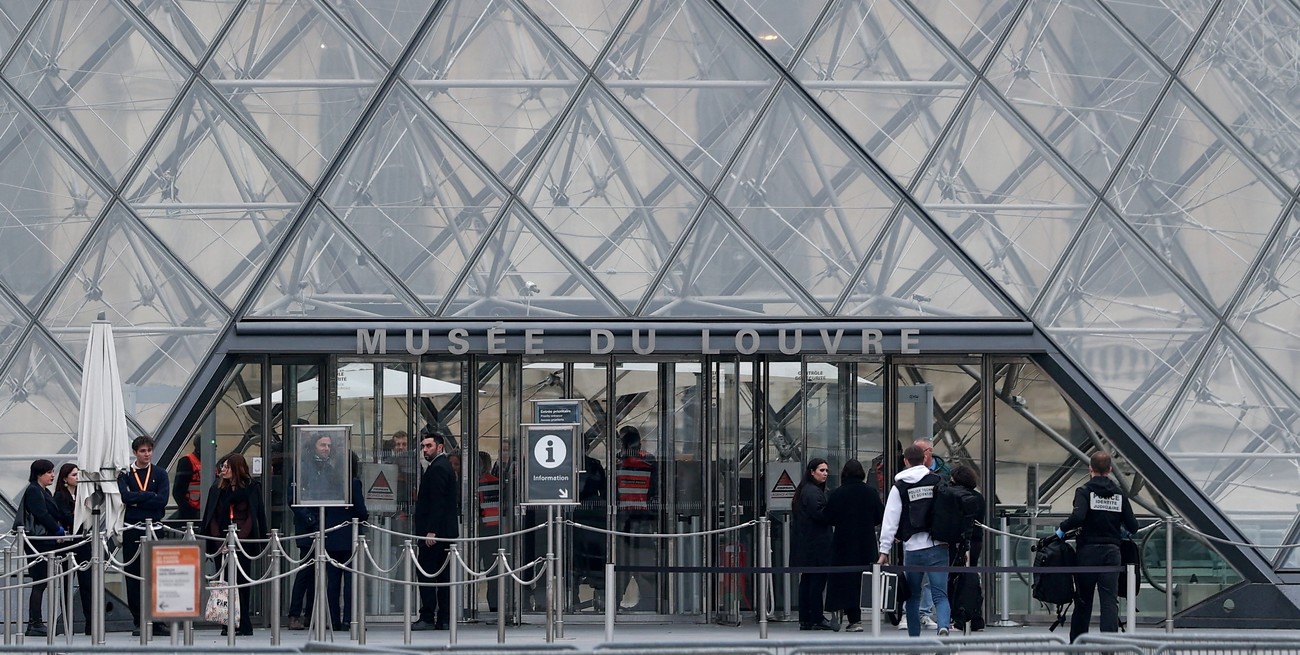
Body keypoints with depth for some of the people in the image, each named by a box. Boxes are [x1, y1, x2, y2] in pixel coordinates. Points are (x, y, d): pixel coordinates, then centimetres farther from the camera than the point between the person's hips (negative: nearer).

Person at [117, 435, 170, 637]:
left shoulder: (159, 474, 9)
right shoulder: (125, 474, 5)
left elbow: (163, 499, -6)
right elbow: (125, 496, -12)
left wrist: (137, 500, -10)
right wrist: (150, 495, -11)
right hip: (132, 529, 0)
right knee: (133, 577, 1)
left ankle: (158, 622, 1)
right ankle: (138, 622, 7)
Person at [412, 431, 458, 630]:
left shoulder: (437, 469, -13)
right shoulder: (445, 466, 19)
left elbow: (437, 502, -20)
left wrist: (431, 531, -22)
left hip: (435, 533, -10)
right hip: (447, 530, 10)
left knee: (426, 574, -8)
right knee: (443, 575, 9)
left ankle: (427, 618, -10)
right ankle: (444, 619, 9)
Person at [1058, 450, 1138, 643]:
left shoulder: (1085, 491, -6)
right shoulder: (1119, 494, 5)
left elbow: (1078, 517, -23)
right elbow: (1133, 526, 4)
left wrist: (1062, 529, -6)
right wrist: (1123, 532, 26)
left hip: (1089, 550, -2)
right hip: (1112, 551, 2)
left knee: (1083, 601, 10)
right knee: (1110, 601, -3)